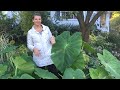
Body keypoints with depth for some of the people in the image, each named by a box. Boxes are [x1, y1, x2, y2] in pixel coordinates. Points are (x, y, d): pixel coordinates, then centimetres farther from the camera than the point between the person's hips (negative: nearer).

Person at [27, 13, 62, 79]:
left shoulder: (46, 28, 7)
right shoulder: (30, 32, 2)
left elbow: (51, 38, 14)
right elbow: (29, 45, 4)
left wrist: (52, 38, -10)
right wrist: (34, 49, -17)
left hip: (49, 56, 1)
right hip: (39, 58, -1)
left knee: (55, 73, -3)